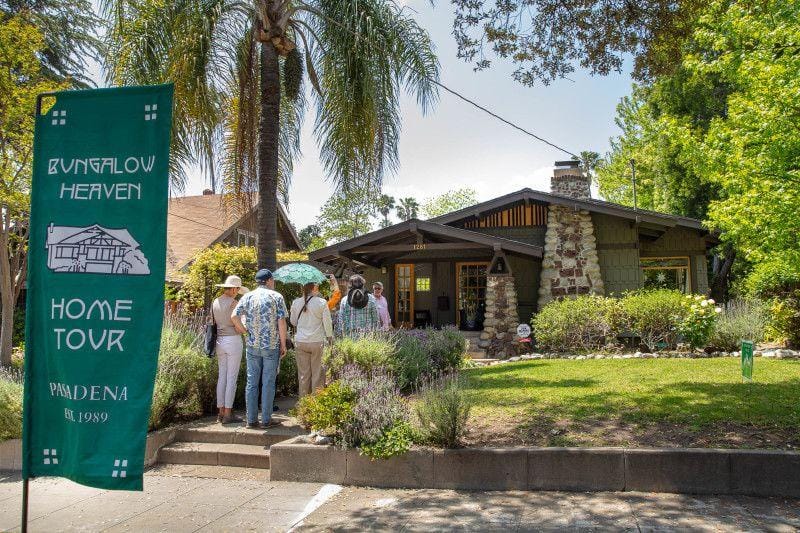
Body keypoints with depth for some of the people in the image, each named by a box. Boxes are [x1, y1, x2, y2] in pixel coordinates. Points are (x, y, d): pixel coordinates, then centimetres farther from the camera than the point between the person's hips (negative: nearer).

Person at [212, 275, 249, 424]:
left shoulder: (215, 302, 9)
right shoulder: (233, 303, -12)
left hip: (219, 340, 7)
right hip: (233, 340, -7)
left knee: (222, 376, 11)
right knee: (232, 377, -2)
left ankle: (221, 412, 15)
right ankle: (228, 413, 0)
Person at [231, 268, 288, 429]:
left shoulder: (248, 297, 5)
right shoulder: (276, 297, -2)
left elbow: (234, 316, -6)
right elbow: (281, 322, -8)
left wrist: (243, 330, 9)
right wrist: (283, 344, -2)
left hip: (252, 345, 3)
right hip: (272, 346, -3)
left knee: (252, 382, 8)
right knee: (268, 382, 3)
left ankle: (251, 420, 10)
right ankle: (266, 419, 5)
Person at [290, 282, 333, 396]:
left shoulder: (296, 302, 2)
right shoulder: (322, 302, -8)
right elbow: (327, 323, -5)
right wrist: (330, 337, 8)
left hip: (300, 342, 3)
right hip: (317, 341, -3)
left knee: (303, 373, 10)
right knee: (317, 373, 7)